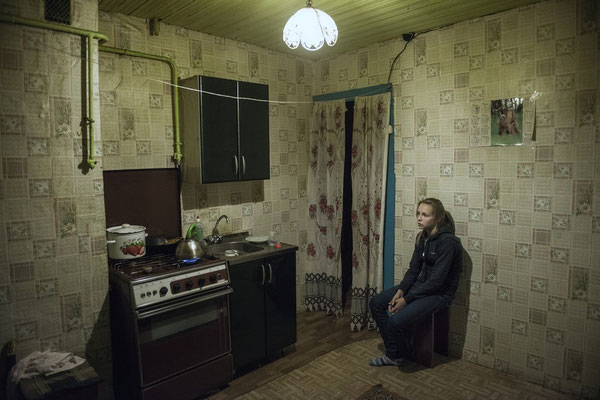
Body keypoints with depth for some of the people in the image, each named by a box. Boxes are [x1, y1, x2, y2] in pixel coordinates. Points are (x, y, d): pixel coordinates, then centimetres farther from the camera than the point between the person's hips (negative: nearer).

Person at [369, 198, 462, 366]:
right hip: (420, 284, 9)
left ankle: (398, 355, 9)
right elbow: (414, 268, 7)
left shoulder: (447, 241, -23)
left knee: (397, 320, -25)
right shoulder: (422, 236, 3)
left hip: (439, 293, -8)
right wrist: (400, 290, -9)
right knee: (376, 303, 0)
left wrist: (406, 299, -20)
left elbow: (436, 280, -24)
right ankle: (392, 353, 9)